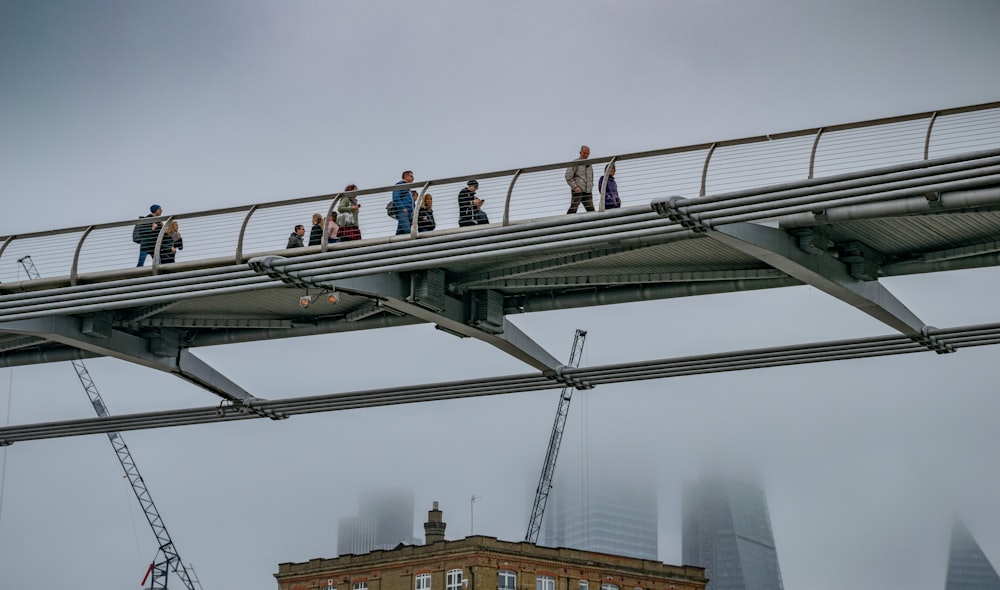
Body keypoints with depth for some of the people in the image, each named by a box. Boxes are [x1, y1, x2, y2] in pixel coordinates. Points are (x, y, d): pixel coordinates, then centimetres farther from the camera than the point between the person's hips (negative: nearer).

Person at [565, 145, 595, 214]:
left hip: (588, 192, 6)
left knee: (591, 210, -1)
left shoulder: (589, 164, 19)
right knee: (573, 209, -10)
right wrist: (575, 187, -15)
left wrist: (591, 187, 16)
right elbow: (568, 177, -7)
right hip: (578, 191, -6)